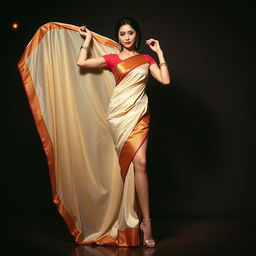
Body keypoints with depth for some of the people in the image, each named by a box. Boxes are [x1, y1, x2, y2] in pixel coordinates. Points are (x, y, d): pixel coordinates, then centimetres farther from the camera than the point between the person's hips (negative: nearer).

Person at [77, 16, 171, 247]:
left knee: (140, 163, -14)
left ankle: (145, 221, -7)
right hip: (120, 113, -1)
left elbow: (165, 80, 1)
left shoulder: (146, 59, 15)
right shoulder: (112, 59, 10)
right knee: (139, 162, -9)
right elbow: (81, 63, 1)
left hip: (140, 113, 1)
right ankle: (146, 221, 2)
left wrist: (159, 52, 7)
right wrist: (88, 39, 13)